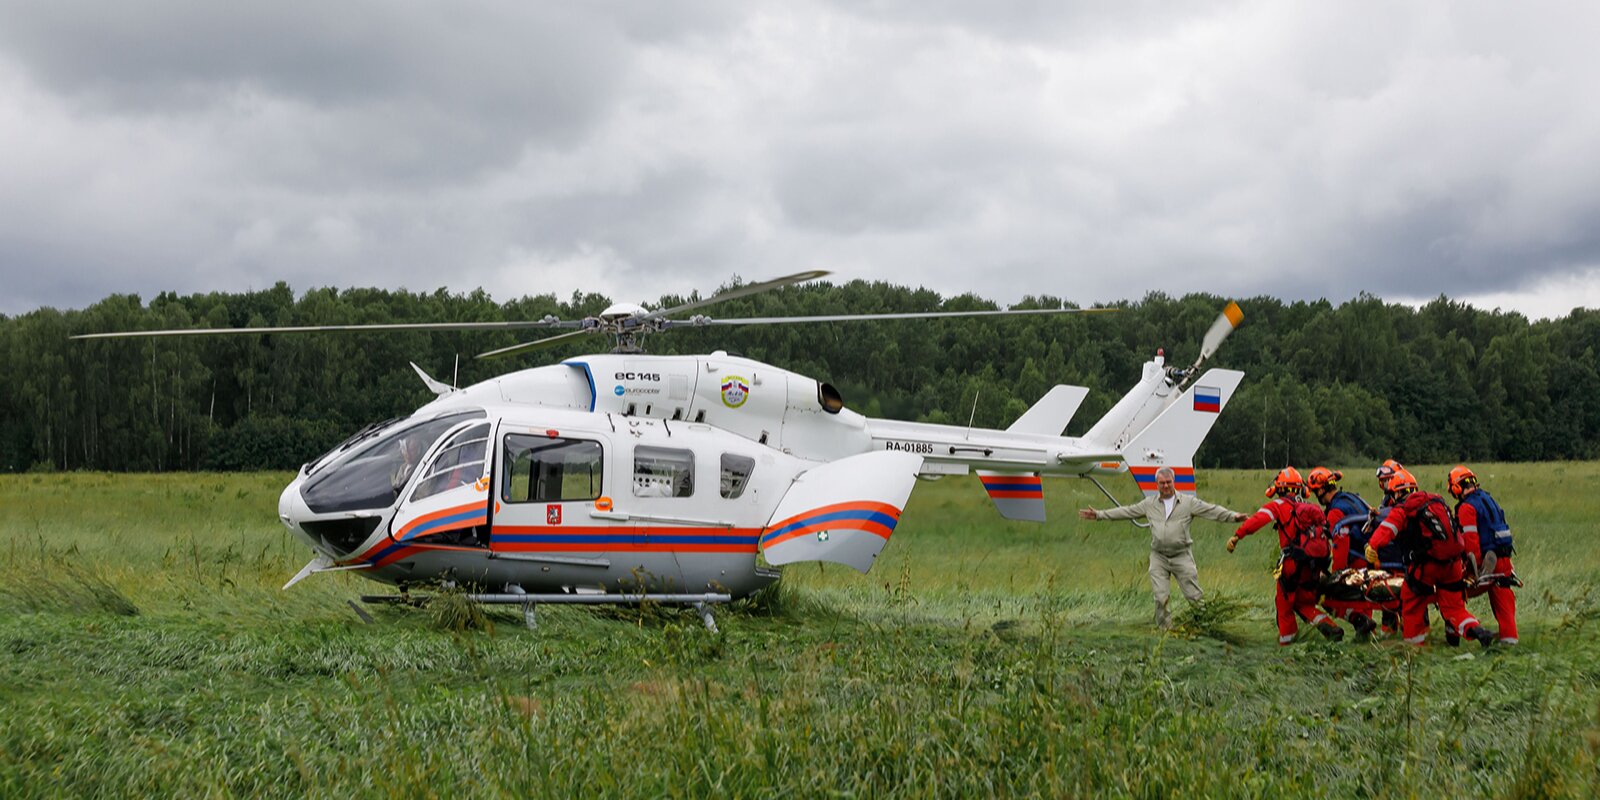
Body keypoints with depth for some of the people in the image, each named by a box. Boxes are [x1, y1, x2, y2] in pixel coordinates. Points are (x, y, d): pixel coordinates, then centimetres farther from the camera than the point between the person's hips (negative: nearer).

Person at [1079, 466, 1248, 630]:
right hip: (1158, 557, 2)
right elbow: (1125, 511, 13)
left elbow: (1212, 510, -6)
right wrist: (1099, 514, 10)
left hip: (1182, 556, -2)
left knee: (1194, 595, -3)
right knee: (1161, 597, -1)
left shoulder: (1188, 502, 2)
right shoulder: (1149, 504, 9)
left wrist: (1233, 516, -20)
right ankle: (1164, 627, 12)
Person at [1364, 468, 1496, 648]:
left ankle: (1415, 643, 16)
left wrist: (1372, 546, -26)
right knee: (1454, 607, 12)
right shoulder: (1437, 501, 18)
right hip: (1453, 563, 5)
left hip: (1427, 564, -5)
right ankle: (1478, 631, -10)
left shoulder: (1401, 510, -1)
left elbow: (1387, 529, -18)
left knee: (1412, 604, 13)